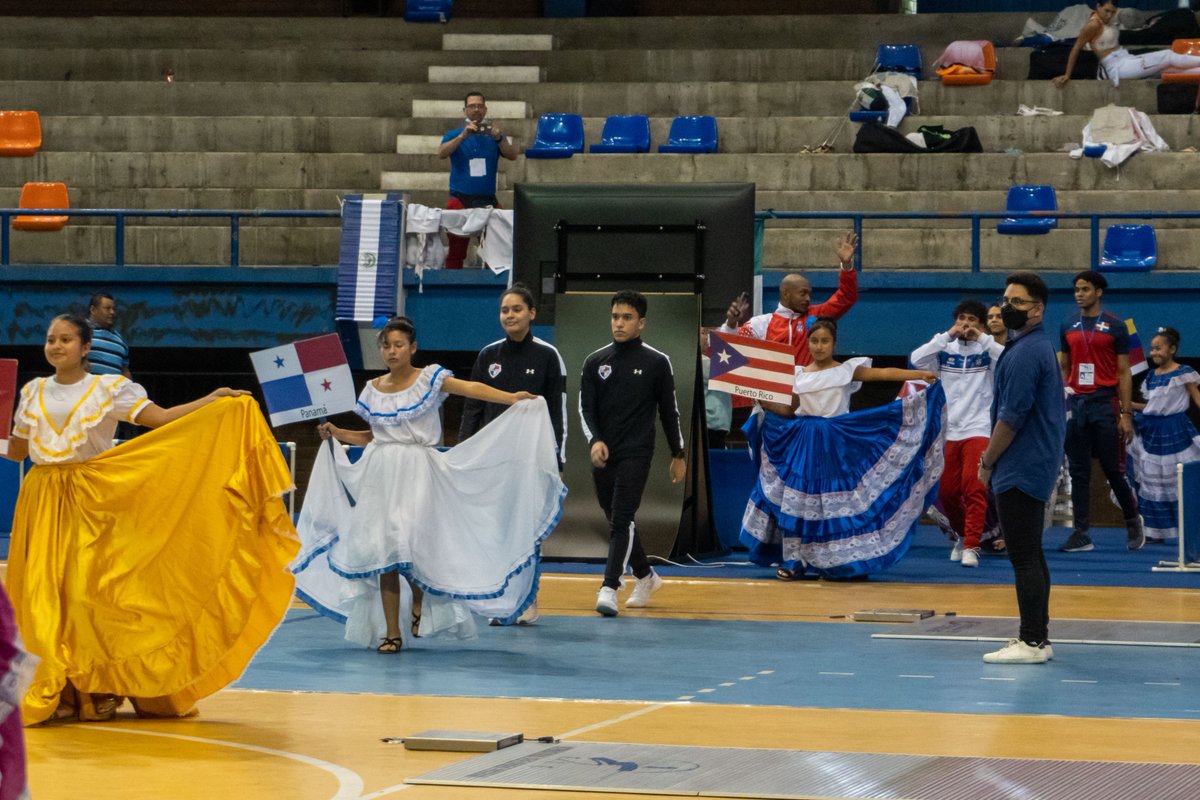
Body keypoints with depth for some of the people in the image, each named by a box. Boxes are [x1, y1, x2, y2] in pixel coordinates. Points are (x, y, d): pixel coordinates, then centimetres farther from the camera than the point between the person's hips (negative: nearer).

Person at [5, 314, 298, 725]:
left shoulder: (109, 388, 0)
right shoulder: (34, 393, 11)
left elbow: (160, 418, -7)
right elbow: (16, 451, 17)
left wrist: (213, 400, -16)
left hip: (89, 503, -3)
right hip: (42, 503, 3)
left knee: (85, 591, -7)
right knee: (45, 595, -1)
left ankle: (92, 691, 4)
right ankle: (58, 692, 7)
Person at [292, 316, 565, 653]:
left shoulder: (429, 378, -1)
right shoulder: (373, 389, 12)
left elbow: (471, 388, -15)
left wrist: (512, 399, -28)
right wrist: (337, 433, 10)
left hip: (418, 472, -4)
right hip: (381, 473, 4)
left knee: (410, 543, -15)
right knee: (383, 551, -1)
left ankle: (419, 601, 17)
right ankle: (392, 632, 3)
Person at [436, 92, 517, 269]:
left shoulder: (494, 135, 11)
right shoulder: (454, 135, 7)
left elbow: (512, 156, -3)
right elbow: (441, 153, -12)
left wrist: (499, 139, -21)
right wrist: (463, 136, -24)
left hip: (488, 199, 2)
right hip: (460, 199, -2)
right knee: (456, 249, -2)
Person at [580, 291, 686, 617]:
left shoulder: (657, 363, -2)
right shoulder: (595, 362, 5)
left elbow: (669, 410, 3)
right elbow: (585, 408, 1)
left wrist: (678, 455, 5)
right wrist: (594, 440, -17)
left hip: (636, 455, -4)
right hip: (602, 455, 4)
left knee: (622, 520, -15)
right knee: (617, 520, 14)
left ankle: (610, 587, -19)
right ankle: (646, 576, 33)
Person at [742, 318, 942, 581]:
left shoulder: (847, 370, 0)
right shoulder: (800, 374, 9)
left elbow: (884, 373, -9)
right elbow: (790, 410, 15)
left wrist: (920, 374, -19)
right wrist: (765, 404, 1)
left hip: (837, 442, -2)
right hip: (804, 442, 2)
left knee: (838, 498, -3)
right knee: (798, 498, -2)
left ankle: (841, 560, 4)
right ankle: (794, 560, 4)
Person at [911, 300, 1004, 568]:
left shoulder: (986, 350, 2)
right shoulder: (945, 350, 6)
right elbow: (916, 359, -10)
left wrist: (981, 338, -14)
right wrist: (947, 336, -12)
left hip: (979, 430, -3)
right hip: (948, 430, 3)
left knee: (974, 488, -15)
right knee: (946, 491, 8)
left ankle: (971, 547, -13)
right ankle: (964, 534, 31)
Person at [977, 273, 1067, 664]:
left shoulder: (1025, 353, -17)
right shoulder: (1041, 346, 16)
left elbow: (1011, 417, -20)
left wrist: (988, 462, -9)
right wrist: (993, 459, 20)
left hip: (1020, 470, -11)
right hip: (1037, 467, 11)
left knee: (1024, 556, -9)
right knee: (1031, 555, 14)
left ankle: (1031, 642, -8)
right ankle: (1038, 636, 18)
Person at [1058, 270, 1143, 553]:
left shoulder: (1115, 326, -1)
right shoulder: (1068, 326, 10)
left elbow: (1124, 373, -2)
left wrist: (1126, 414, -7)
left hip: (1105, 404, -4)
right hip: (1076, 403, 4)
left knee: (1113, 469, 0)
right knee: (1078, 471, 3)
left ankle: (1133, 521, 20)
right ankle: (1081, 534, 5)